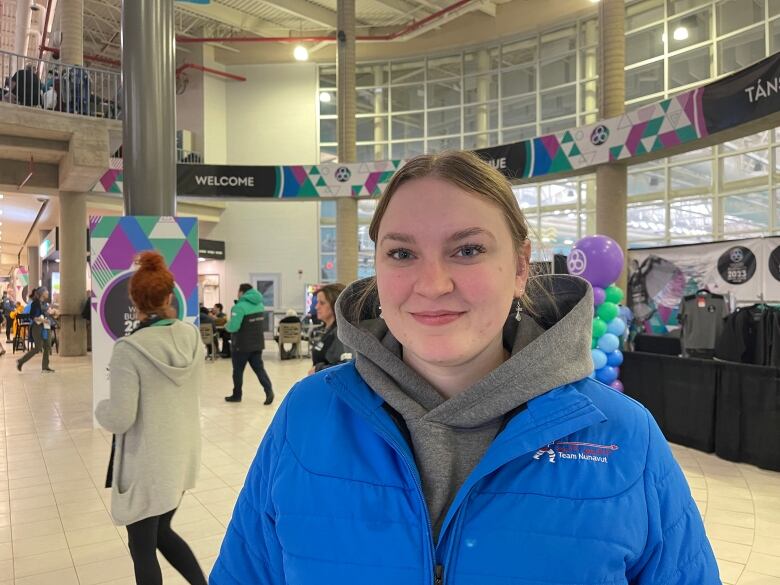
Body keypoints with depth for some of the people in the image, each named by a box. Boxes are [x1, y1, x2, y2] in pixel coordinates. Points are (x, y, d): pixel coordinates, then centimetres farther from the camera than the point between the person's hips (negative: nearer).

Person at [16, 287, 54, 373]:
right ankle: (20, 361, 12)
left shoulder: (45, 303, 12)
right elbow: (31, 316, -15)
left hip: (45, 328, 8)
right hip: (37, 328, -8)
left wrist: (48, 320, 6)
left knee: (47, 347, 4)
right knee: (37, 348, -5)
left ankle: (45, 367, 8)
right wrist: (42, 320, -23)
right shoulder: (35, 303, -11)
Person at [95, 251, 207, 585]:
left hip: (147, 464, -5)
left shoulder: (129, 349, -22)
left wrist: (100, 408, 2)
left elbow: (120, 419, -20)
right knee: (162, 532, 27)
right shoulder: (192, 337, -6)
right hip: (183, 455, 6)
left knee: (142, 548, 16)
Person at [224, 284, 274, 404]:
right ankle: (269, 390, -11)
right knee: (259, 368, 6)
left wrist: (226, 326, -1)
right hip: (257, 343, 6)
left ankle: (237, 395, 20)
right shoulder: (259, 304, 8)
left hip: (242, 344, -6)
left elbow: (233, 327, -23)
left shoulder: (240, 306, -18)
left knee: (238, 370, 9)